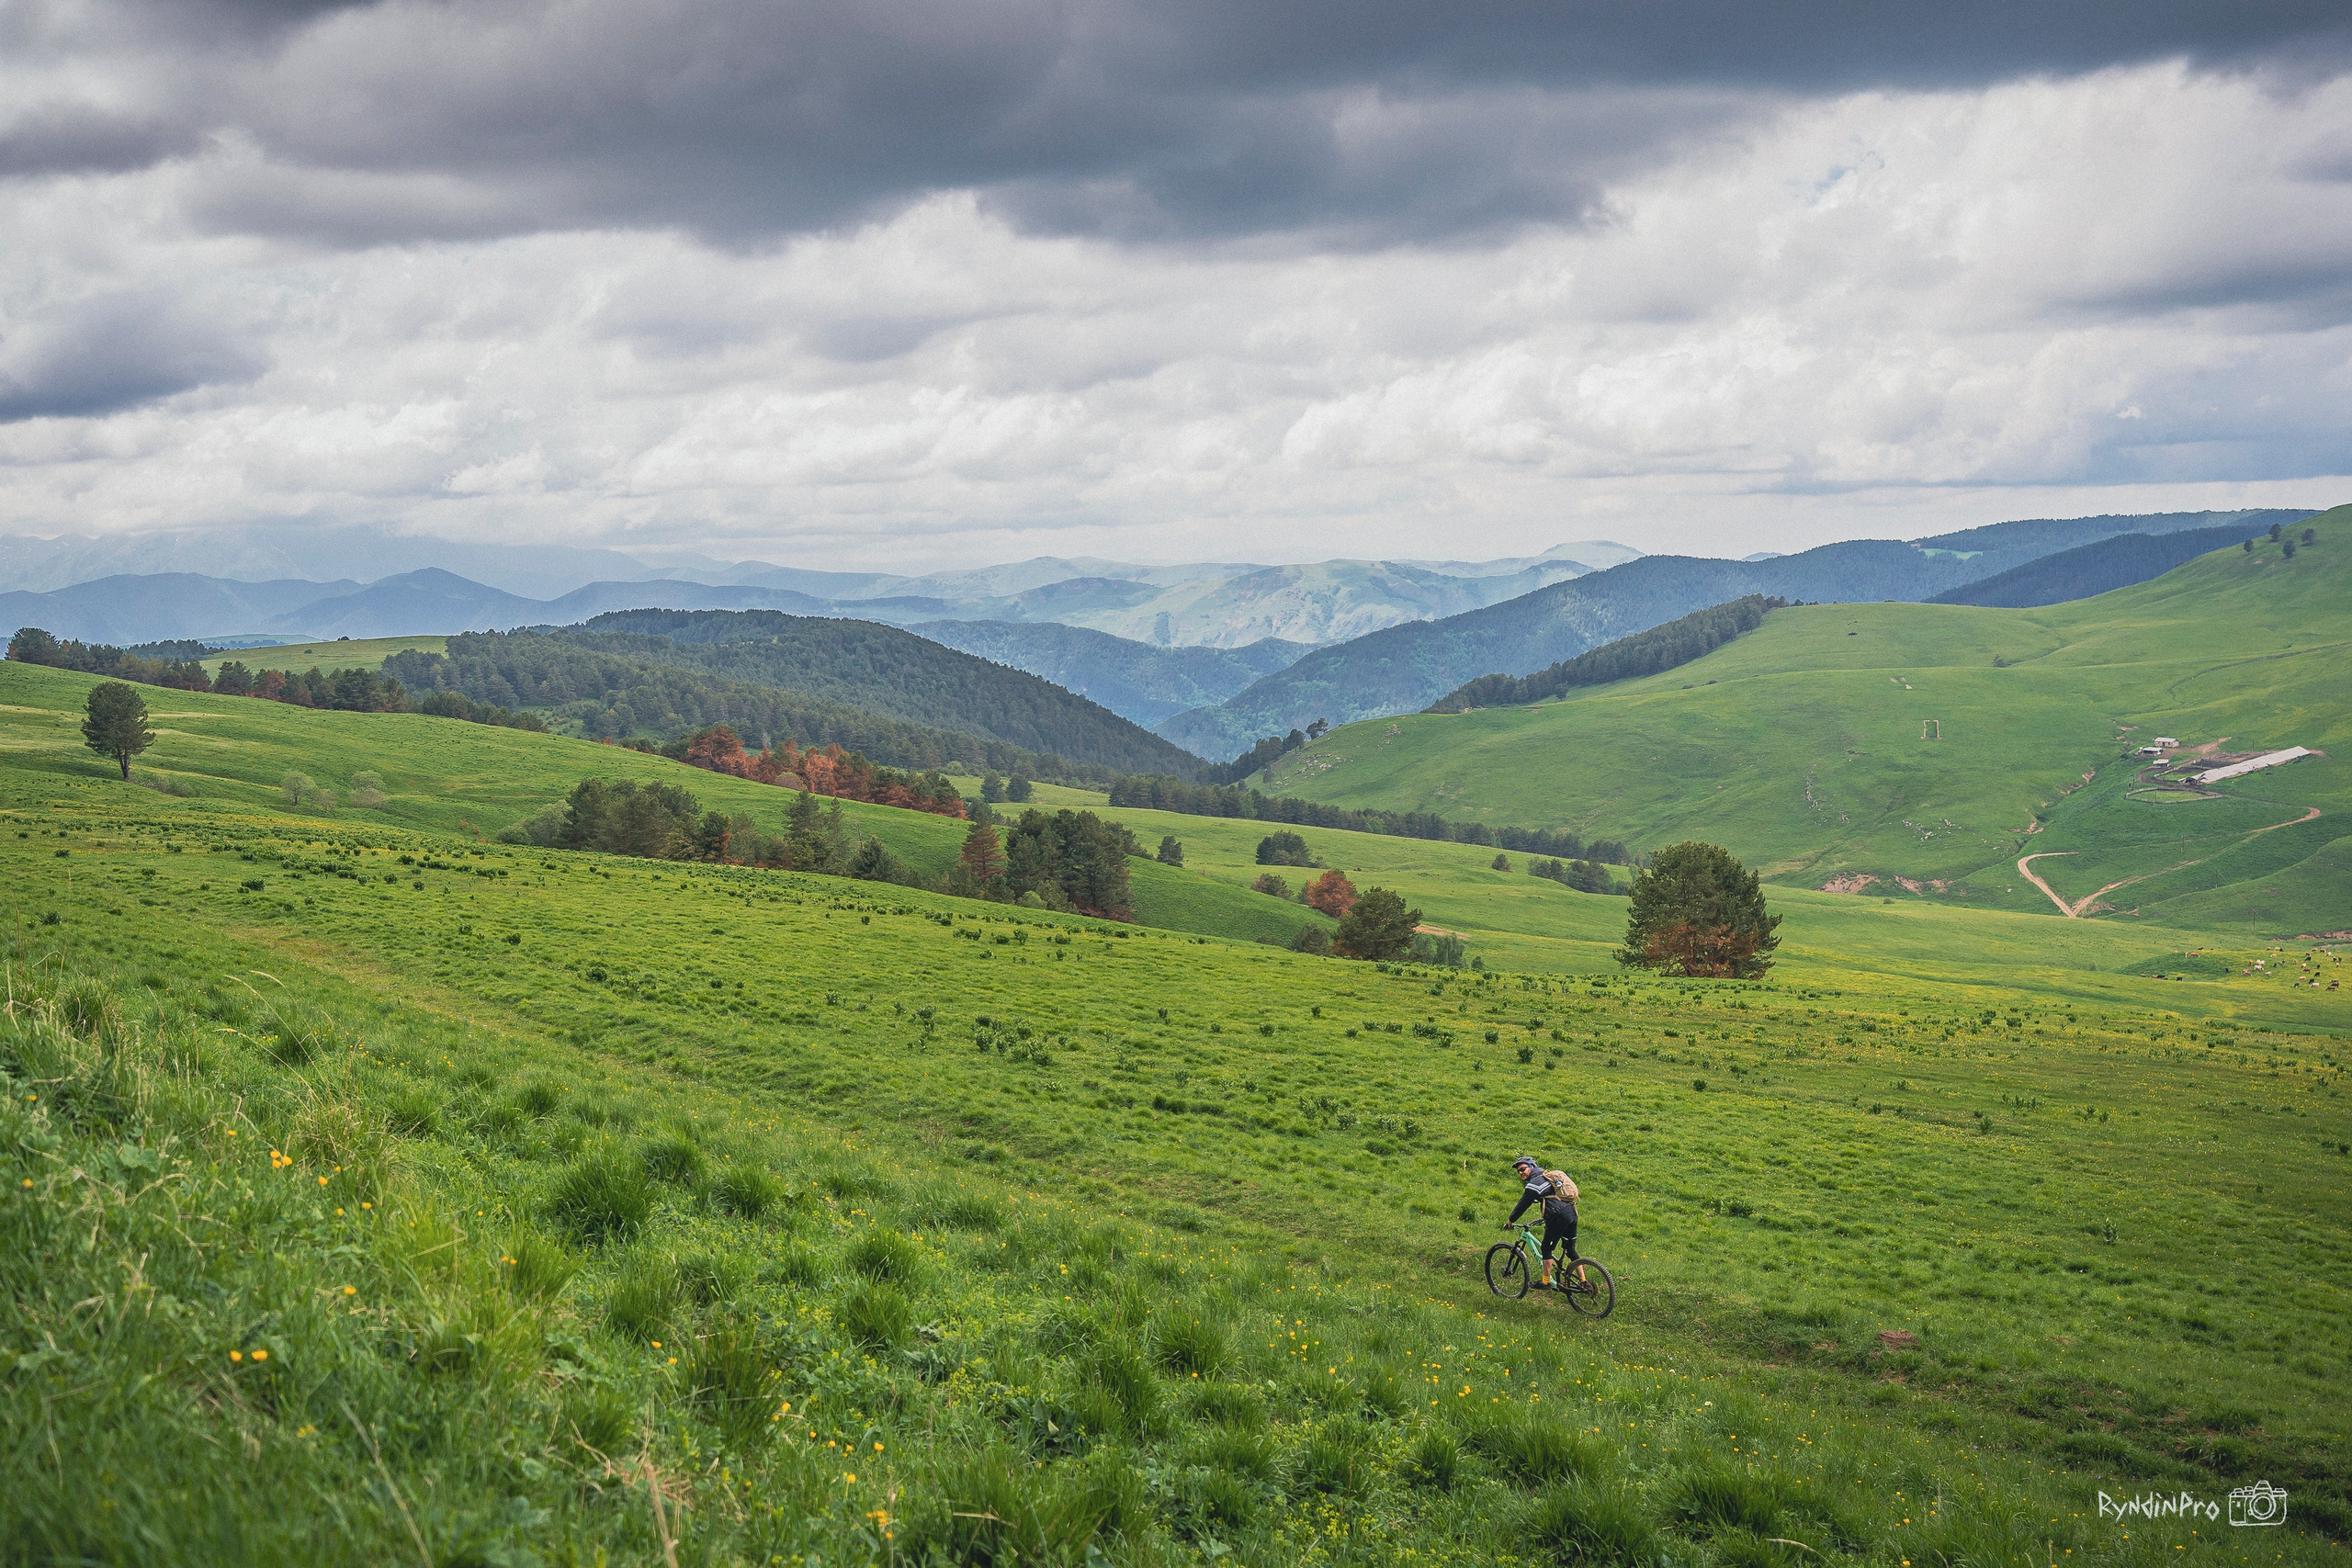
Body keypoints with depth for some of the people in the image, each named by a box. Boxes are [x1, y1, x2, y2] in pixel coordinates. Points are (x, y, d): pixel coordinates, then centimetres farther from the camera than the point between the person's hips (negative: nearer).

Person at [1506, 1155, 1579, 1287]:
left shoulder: (1535, 1182, -5)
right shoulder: (1548, 1176, 23)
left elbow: (1523, 1205, -1)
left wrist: (1510, 1221, 10)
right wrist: (1546, 1217, 43)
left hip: (1559, 1216, -9)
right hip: (1572, 1212, 9)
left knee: (1546, 1249, 3)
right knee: (1571, 1250, 15)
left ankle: (1546, 1282, 6)